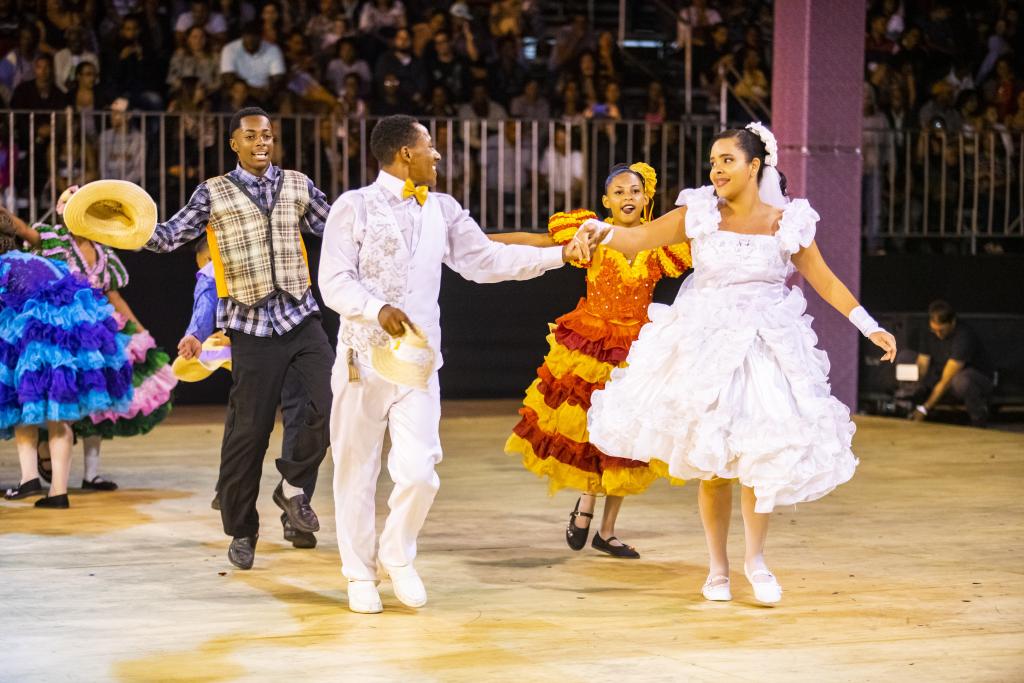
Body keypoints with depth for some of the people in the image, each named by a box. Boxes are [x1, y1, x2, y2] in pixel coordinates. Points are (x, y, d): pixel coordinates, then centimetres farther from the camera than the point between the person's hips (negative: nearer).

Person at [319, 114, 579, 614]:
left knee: (419, 472, -7)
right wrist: (378, 309, -25)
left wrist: (561, 254, 12)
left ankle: (397, 557, 18)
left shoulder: (443, 210, 14)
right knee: (356, 470, 4)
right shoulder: (355, 206, -3)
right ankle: (360, 575, 19)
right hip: (363, 358, -3)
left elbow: (487, 260, 16)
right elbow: (334, 282, -8)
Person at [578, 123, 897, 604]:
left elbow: (825, 281, 6)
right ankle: (718, 567, 19)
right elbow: (641, 238, -10)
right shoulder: (698, 214, -2)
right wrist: (605, 233, -30)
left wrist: (870, 327, 4)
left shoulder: (786, 222, -1)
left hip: (766, 348, 0)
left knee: (762, 456, -7)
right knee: (711, 464, 3)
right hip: (706, 346, 0)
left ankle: (756, 559, 15)